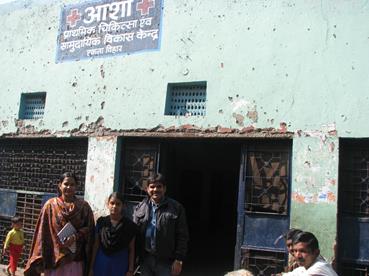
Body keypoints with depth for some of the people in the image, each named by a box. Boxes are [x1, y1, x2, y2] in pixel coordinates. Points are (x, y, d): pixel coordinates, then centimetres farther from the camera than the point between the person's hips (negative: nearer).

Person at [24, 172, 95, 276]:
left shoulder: (84, 207, 4)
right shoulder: (50, 205, 2)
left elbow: (89, 229, 3)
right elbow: (43, 232, 2)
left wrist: (76, 237, -15)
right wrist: (41, 259, -1)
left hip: (75, 259, 1)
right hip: (54, 257, 0)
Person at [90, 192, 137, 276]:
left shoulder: (129, 225, -6)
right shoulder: (101, 222, -1)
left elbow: (131, 250, -2)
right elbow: (96, 245, 3)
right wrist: (92, 267, 4)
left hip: (120, 265, -1)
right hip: (101, 264, 2)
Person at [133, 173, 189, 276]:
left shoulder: (176, 208, -4)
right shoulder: (140, 208, 5)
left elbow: (182, 236, -4)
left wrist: (179, 260, -9)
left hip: (166, 260, -3)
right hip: (145, 259, 3)